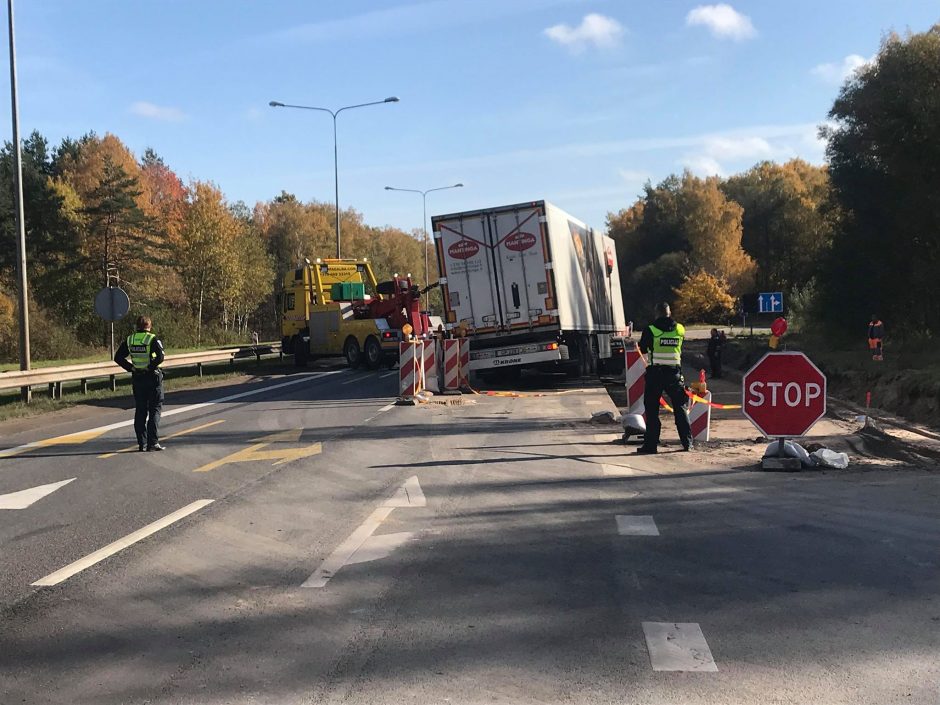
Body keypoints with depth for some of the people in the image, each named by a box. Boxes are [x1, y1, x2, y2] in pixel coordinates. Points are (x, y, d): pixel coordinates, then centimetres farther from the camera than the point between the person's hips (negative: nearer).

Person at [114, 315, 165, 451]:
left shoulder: (129, 340, 4)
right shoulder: (153, 339, -10)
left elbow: (118, 357, 3)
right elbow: (160, 357, -24)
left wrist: (130, 368, 2)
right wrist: (151, 367, -12)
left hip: (137, 379, 4)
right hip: (153, 378, -4)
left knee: (140, 411, 11)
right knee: (155, 410, 2)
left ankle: (141, 443, 11)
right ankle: (152, 442, -5)